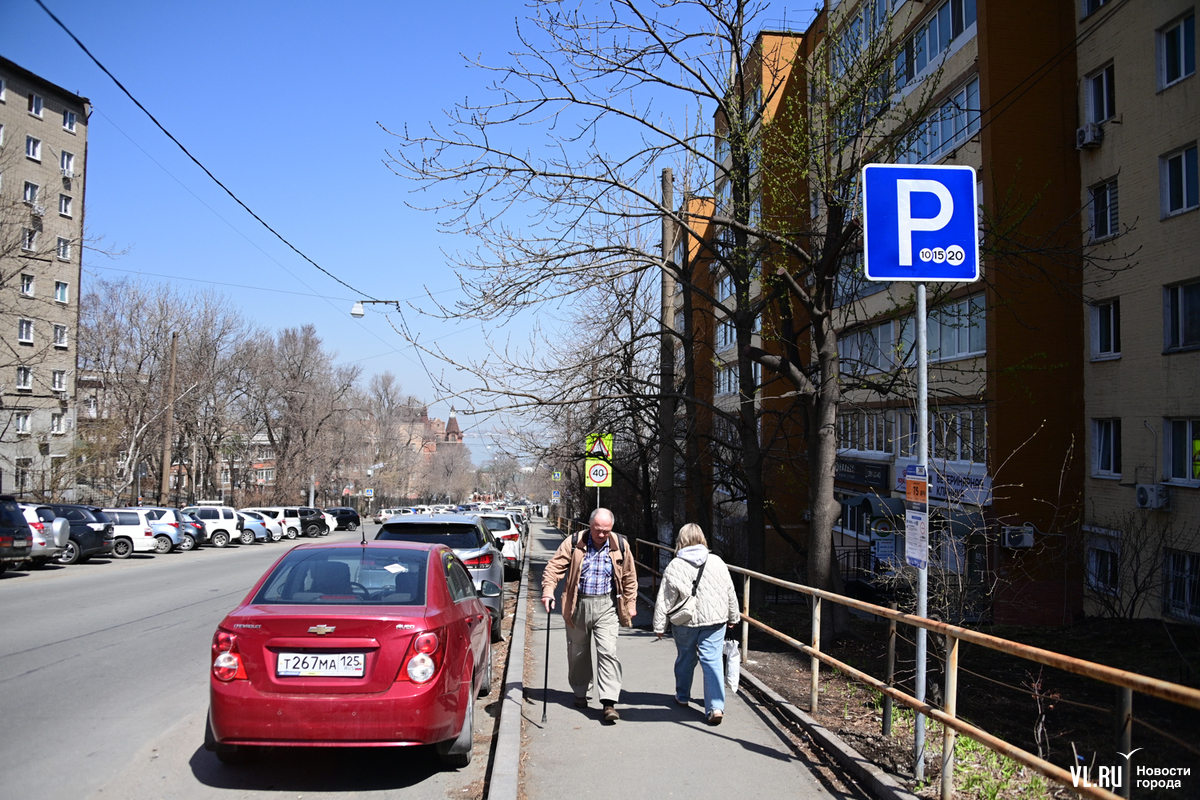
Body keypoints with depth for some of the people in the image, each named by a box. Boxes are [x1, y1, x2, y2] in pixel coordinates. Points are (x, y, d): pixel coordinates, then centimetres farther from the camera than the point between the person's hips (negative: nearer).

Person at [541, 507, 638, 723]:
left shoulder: (620, 545, 1)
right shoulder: (573, 543, -4)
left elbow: (629, 577, 11)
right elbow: (554, 567, -8)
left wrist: (630, 604, 8)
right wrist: (548, 590, -24)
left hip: (606, 606, -1)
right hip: (578, 604, 1)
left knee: (608, 651, -11)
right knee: (578, 652, 13)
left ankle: (609, 702, -12)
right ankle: (580, 692, 34)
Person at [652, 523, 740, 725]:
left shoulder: (674, 567, -10)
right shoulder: (717, 562, -2)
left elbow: (665, 601, -8)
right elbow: (730, 593, 7)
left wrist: (659, 626, 0)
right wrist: (733, 616, 21)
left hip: (685, 622, -1)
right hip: (715, 619, 1)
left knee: (685, 658, 18)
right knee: (712, 661, 0)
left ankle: (682, 696, 37)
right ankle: (716, 706, -11)